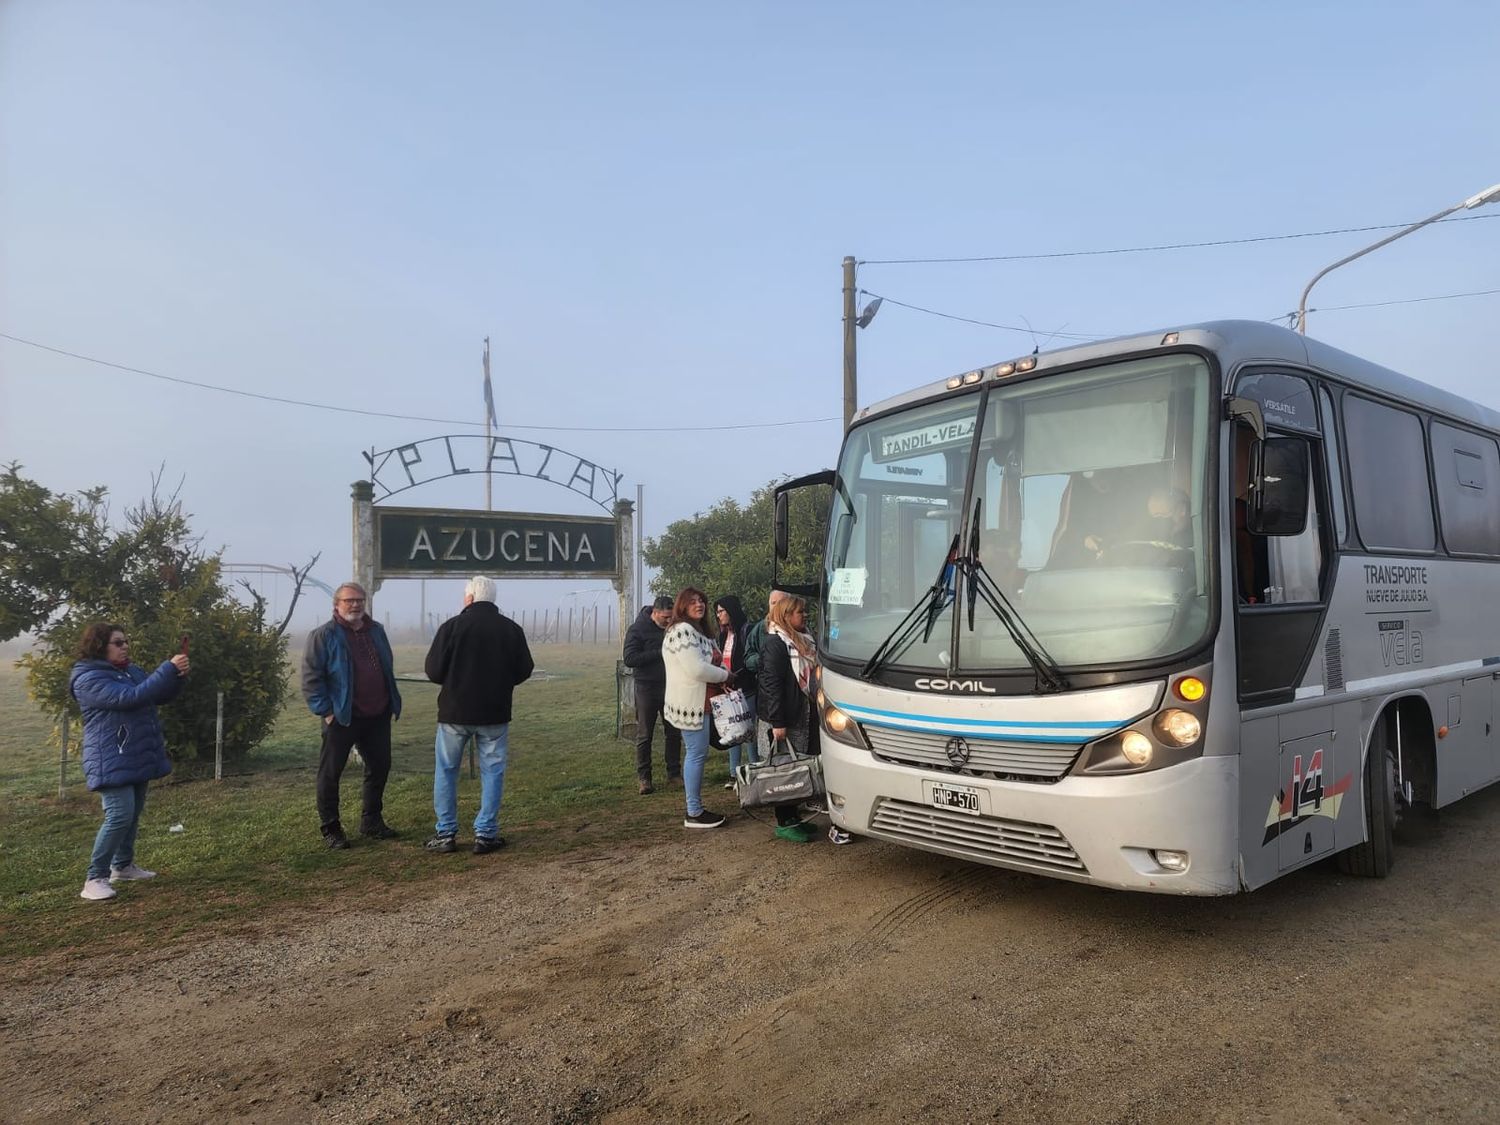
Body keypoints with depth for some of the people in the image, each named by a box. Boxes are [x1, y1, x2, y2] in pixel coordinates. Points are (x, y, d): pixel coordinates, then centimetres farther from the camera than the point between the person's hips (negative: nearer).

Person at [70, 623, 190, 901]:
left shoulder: (132, 671, 9)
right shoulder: (89, 679, -15)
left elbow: (162, 696, 12)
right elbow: (130, 697, -28)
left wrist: (177, 675, -9)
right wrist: (168, 668, -29)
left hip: (138, 757, 8)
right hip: (112, 761, -8)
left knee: (134, 813, 16)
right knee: (120, 815, -15)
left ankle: (122, 866, 31)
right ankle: (95, 878, -5)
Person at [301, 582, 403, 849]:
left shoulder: (376, 631, 11)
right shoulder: (324, 635, -8)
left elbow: (388, 669, 20)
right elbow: (311, 676, -11)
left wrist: (392, 702, 14)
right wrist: (325, 710, -15)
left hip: (377, 715, 6)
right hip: (342, 717, -6)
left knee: (380, 767, 13)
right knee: (330, 773, 3)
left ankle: (372, 822, 27)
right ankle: (330, 828, 15)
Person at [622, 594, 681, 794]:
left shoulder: (672, 628, 6)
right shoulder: (638, 629, -10)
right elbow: (629, 659, -18)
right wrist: (659, 652, -22)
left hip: (669, 686, 5)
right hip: (647, 687, -5)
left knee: (674, 732, 9)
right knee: (644, 735, 3)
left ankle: (674, 772, 20)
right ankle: (643, 778, 11)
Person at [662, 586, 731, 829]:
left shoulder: (700, 631, 17)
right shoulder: (682, 631, -17)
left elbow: (708, 661, 27)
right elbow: (697, 670, -24)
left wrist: (723, 673, 6)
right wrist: (725, 676, -10)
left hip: (700, 703, 11)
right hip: (690, 705, -10)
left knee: (696, 754, 14)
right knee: (697, 754, -7)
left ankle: (696, 808, 21)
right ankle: (694, 814, 0)